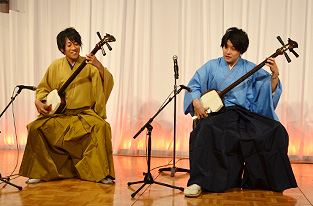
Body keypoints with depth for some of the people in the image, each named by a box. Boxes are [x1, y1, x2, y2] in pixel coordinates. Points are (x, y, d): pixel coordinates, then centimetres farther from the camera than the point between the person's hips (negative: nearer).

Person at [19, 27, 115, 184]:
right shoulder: (56, 66, 7)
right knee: (35, 128, -20)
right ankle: (39, 172, -3)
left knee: (101, 126, -32)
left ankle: (101, 173, -18)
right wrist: (38, 102, -4)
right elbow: (43, 87, 16)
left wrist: (99, 67, -30)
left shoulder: (88, 65, 1)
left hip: (85, 113, -2)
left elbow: (107, 83, -12)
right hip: (59, 114, 2)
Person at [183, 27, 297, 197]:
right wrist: (196, 102, -11)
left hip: (243, 114, 2)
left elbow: (270, 90, 7)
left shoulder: (250, 69, 12)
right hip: (216, 113, -1)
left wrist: (275, 75, -11)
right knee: (204, 130, -36)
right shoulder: (212, 66, 12)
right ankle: (197, 183, -31)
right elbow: (194, 84, 7)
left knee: (276, 130, -21)